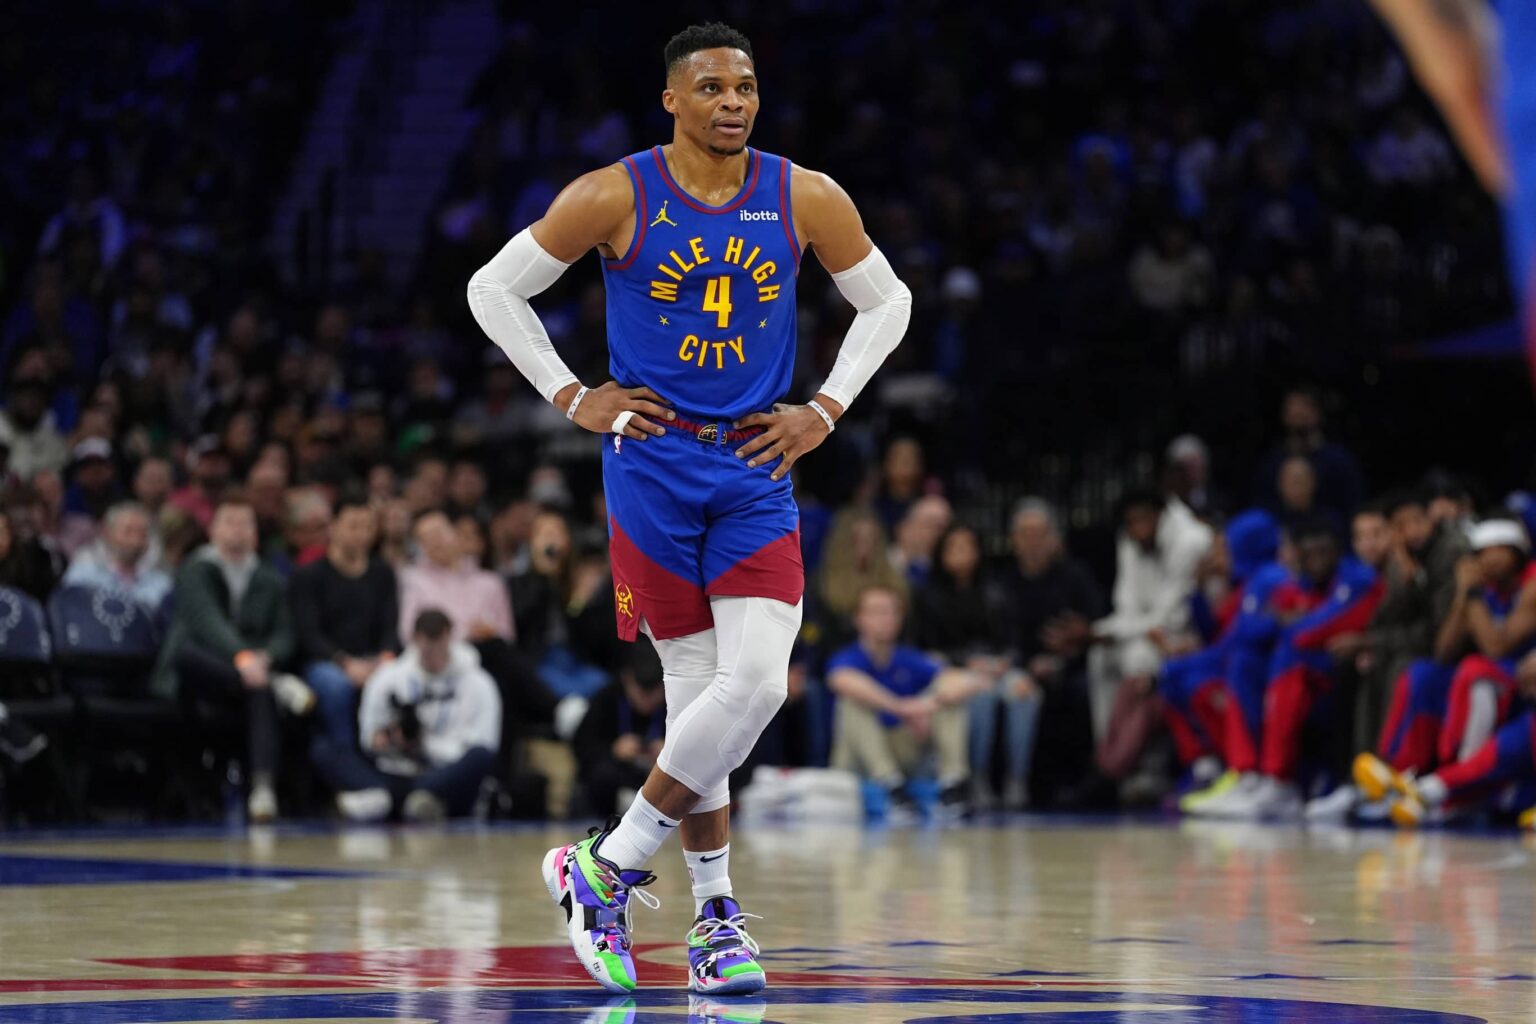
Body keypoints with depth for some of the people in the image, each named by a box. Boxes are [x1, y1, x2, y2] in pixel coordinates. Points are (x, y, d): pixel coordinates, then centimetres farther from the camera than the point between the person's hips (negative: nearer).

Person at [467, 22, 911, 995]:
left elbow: (887, 302, 14)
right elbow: (495, 290, 3)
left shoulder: (806, 200, 0)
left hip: (755, 471, 2)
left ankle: (610, 867, 2)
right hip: (652, 465, -2)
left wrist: (823, 412, 6)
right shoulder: (613, 199, -6)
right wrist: (572, 398, -2)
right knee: (696, 687, -3)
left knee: (758, 684, -12)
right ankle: (714, 912, 11)